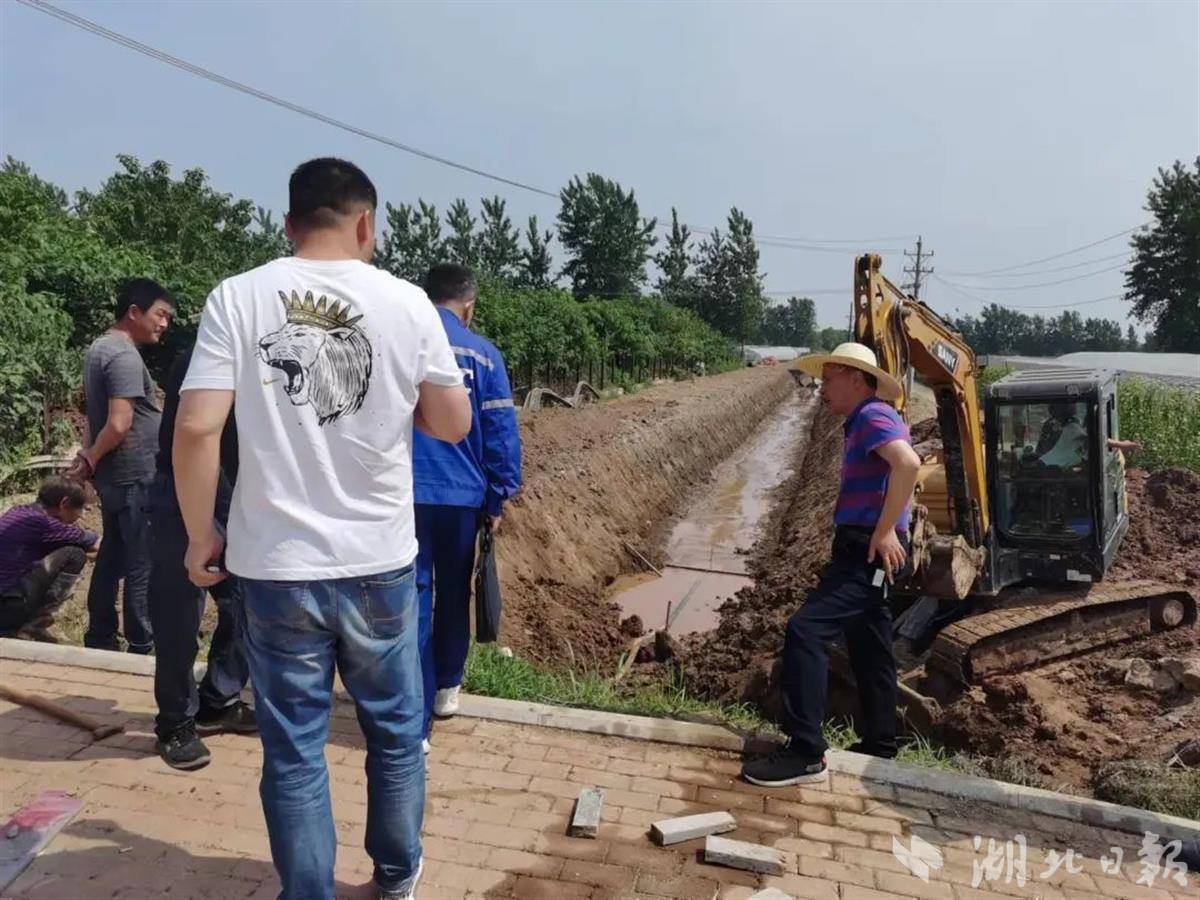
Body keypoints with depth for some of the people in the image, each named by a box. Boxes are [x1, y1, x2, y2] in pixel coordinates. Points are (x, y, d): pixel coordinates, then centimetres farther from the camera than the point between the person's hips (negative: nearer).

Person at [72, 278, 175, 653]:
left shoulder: (99, 347, 12)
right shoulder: (125, 356, -20)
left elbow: (89, 402, 23)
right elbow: (118, 425, -26)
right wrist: (90, 460, -11)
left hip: (115, 477, 10)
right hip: (135, 479, -10)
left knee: (111, 557, 17)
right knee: (143, 566, 0)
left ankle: (100, 639, 27)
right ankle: (142, 647, 10)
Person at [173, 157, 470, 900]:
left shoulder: (237, 298, -4)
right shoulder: (407, 303, -4)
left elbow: (196, 427, -10)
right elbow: (454, 425, 1)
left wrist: (201, 535, 2)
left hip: (275, 566, 0)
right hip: (379, 563, 1)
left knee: (293, 750, 14)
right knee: (396, 730, 20)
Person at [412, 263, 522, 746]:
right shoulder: (483, 353, -1)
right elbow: (501, 432, -3)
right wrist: (497, 500, 5)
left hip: (401, 492, 0)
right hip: (460, 494, 0)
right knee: (453, 592, 18)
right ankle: (446, 687, 35)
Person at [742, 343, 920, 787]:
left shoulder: (874, 416, -12)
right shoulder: (863, 423, 20)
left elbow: (908, 463, -31)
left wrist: (886, 530, -28)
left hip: (870, 552, -11)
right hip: (862, 552, 11)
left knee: (806, 630, -19)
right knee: (870, 650, 18)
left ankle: (805, 753, -17)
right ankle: (879, 746, 31)